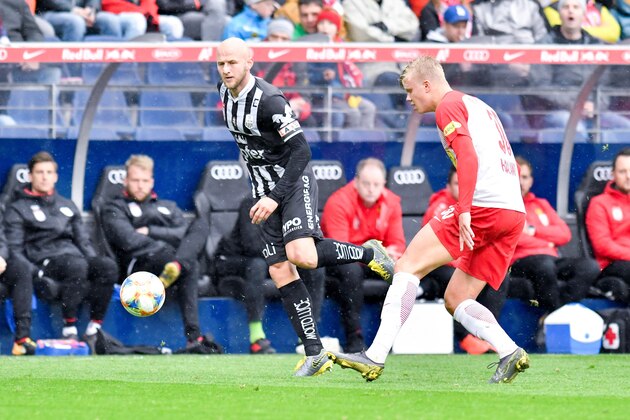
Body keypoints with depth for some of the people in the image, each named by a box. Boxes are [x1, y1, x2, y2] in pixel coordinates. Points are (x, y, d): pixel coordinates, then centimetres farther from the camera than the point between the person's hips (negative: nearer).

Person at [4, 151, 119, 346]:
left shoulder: (67, 205, 29)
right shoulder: (17, 209, 13)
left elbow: (84, 242, 25)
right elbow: (15, 251, 2)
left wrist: (94, 268, 5)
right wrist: (36, 274, -16)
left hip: (74, 255, 5)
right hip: (43, 262, -5)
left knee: (108, 265, -28)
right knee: (76, 265, -39)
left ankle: (93, 330, -29)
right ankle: (69, 330, -36)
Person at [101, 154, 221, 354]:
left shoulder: (168, 207, 36)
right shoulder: (115, 208, 20)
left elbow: (183, 234, 14)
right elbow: (128, 240, -1)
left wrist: (150, 232, 2)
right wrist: (165, 246, -7)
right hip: (142, 262, -5)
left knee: (201, 222, -24)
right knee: (190, 265, -37)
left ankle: (176, 267, -52)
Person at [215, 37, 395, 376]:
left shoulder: (269, 100, -22)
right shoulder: (224, 91, 5)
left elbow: (301, 150, -23)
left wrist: (275, 198, -27)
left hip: (294, 183, -8)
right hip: (265, 193, 8)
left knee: (301, 256, -27)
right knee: (280, 272, -2)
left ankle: (367, 253, 0)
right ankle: (315, 354, -1)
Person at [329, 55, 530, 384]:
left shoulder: (449, 105, 0)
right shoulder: (480, 107, 28)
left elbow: (468, 156, -16)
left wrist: (464, 210, -23)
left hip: (483, 208, -9)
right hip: (514, 212, 9)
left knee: (407, 267, -7)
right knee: (455, 300, 11)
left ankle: (376, 356, -15)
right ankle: (510, 353, -7)